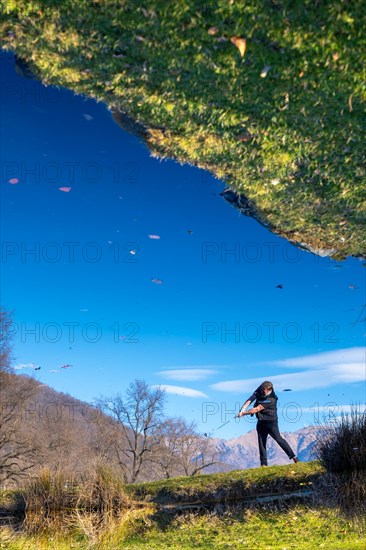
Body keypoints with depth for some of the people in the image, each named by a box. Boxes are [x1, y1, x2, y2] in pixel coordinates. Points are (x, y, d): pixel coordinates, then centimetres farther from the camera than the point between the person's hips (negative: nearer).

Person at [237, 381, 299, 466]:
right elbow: (249, 400, -6)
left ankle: (293, 456, -5)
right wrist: (242, 409, -22)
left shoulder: (271, 399, -26)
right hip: (261, 422, 7)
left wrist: (243, 413, -21)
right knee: (261, 442, 5)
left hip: (271, 422, -7)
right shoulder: (259, 391, -4)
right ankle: (264, 464, 10)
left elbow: (257, 409, -26)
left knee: (278, 439, -14)